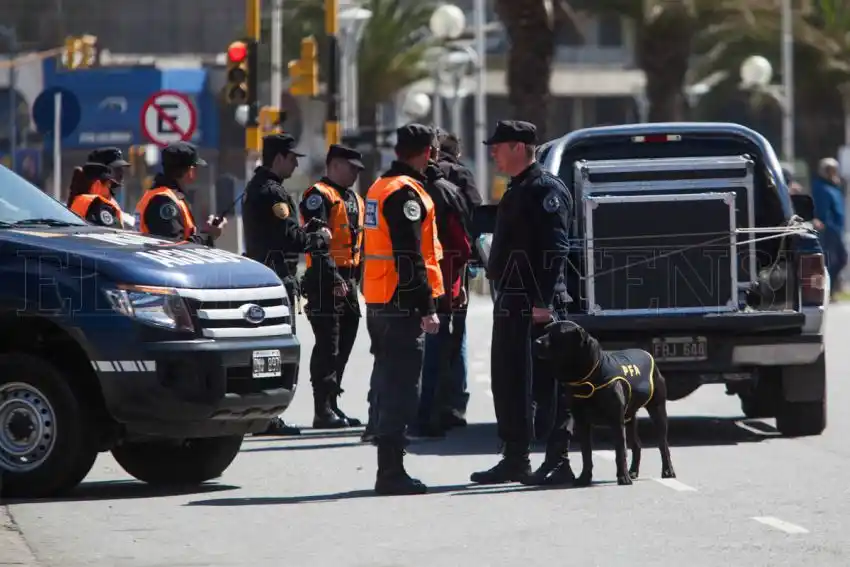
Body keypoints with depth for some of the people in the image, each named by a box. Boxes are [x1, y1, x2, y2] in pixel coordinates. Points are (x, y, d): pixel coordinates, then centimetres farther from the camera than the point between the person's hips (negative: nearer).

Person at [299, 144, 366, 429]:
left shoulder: (355, 200, 20)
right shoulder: (319, 195, -9)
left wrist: (359, 278, 15)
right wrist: (333, 278, -23)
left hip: (349, 284, 9)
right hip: (325, 284, -9)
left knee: (342, 347, 11)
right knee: (327, 347, -9)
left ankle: (332, 406, 17)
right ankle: (323, 411, -9)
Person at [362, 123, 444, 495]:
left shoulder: (380, 187, 17)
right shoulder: (406, 193, -14)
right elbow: (410, 257, -20)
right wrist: (427, 308, -19)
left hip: (377, 303, 10)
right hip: (402, 304, -10)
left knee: (387, 380, 15)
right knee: (401, 385, -9)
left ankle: (387, 467, 21)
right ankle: (392, 472, -10)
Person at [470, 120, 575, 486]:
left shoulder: (545, 190, -12)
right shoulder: (518, 190, 20)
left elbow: (554, 249, -20)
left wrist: (543, 302, -25)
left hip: (536, 306, -10)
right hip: (511, 303, 10)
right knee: (507, 384, 12)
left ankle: (557, 462, -5)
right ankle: (514, 460, 17)